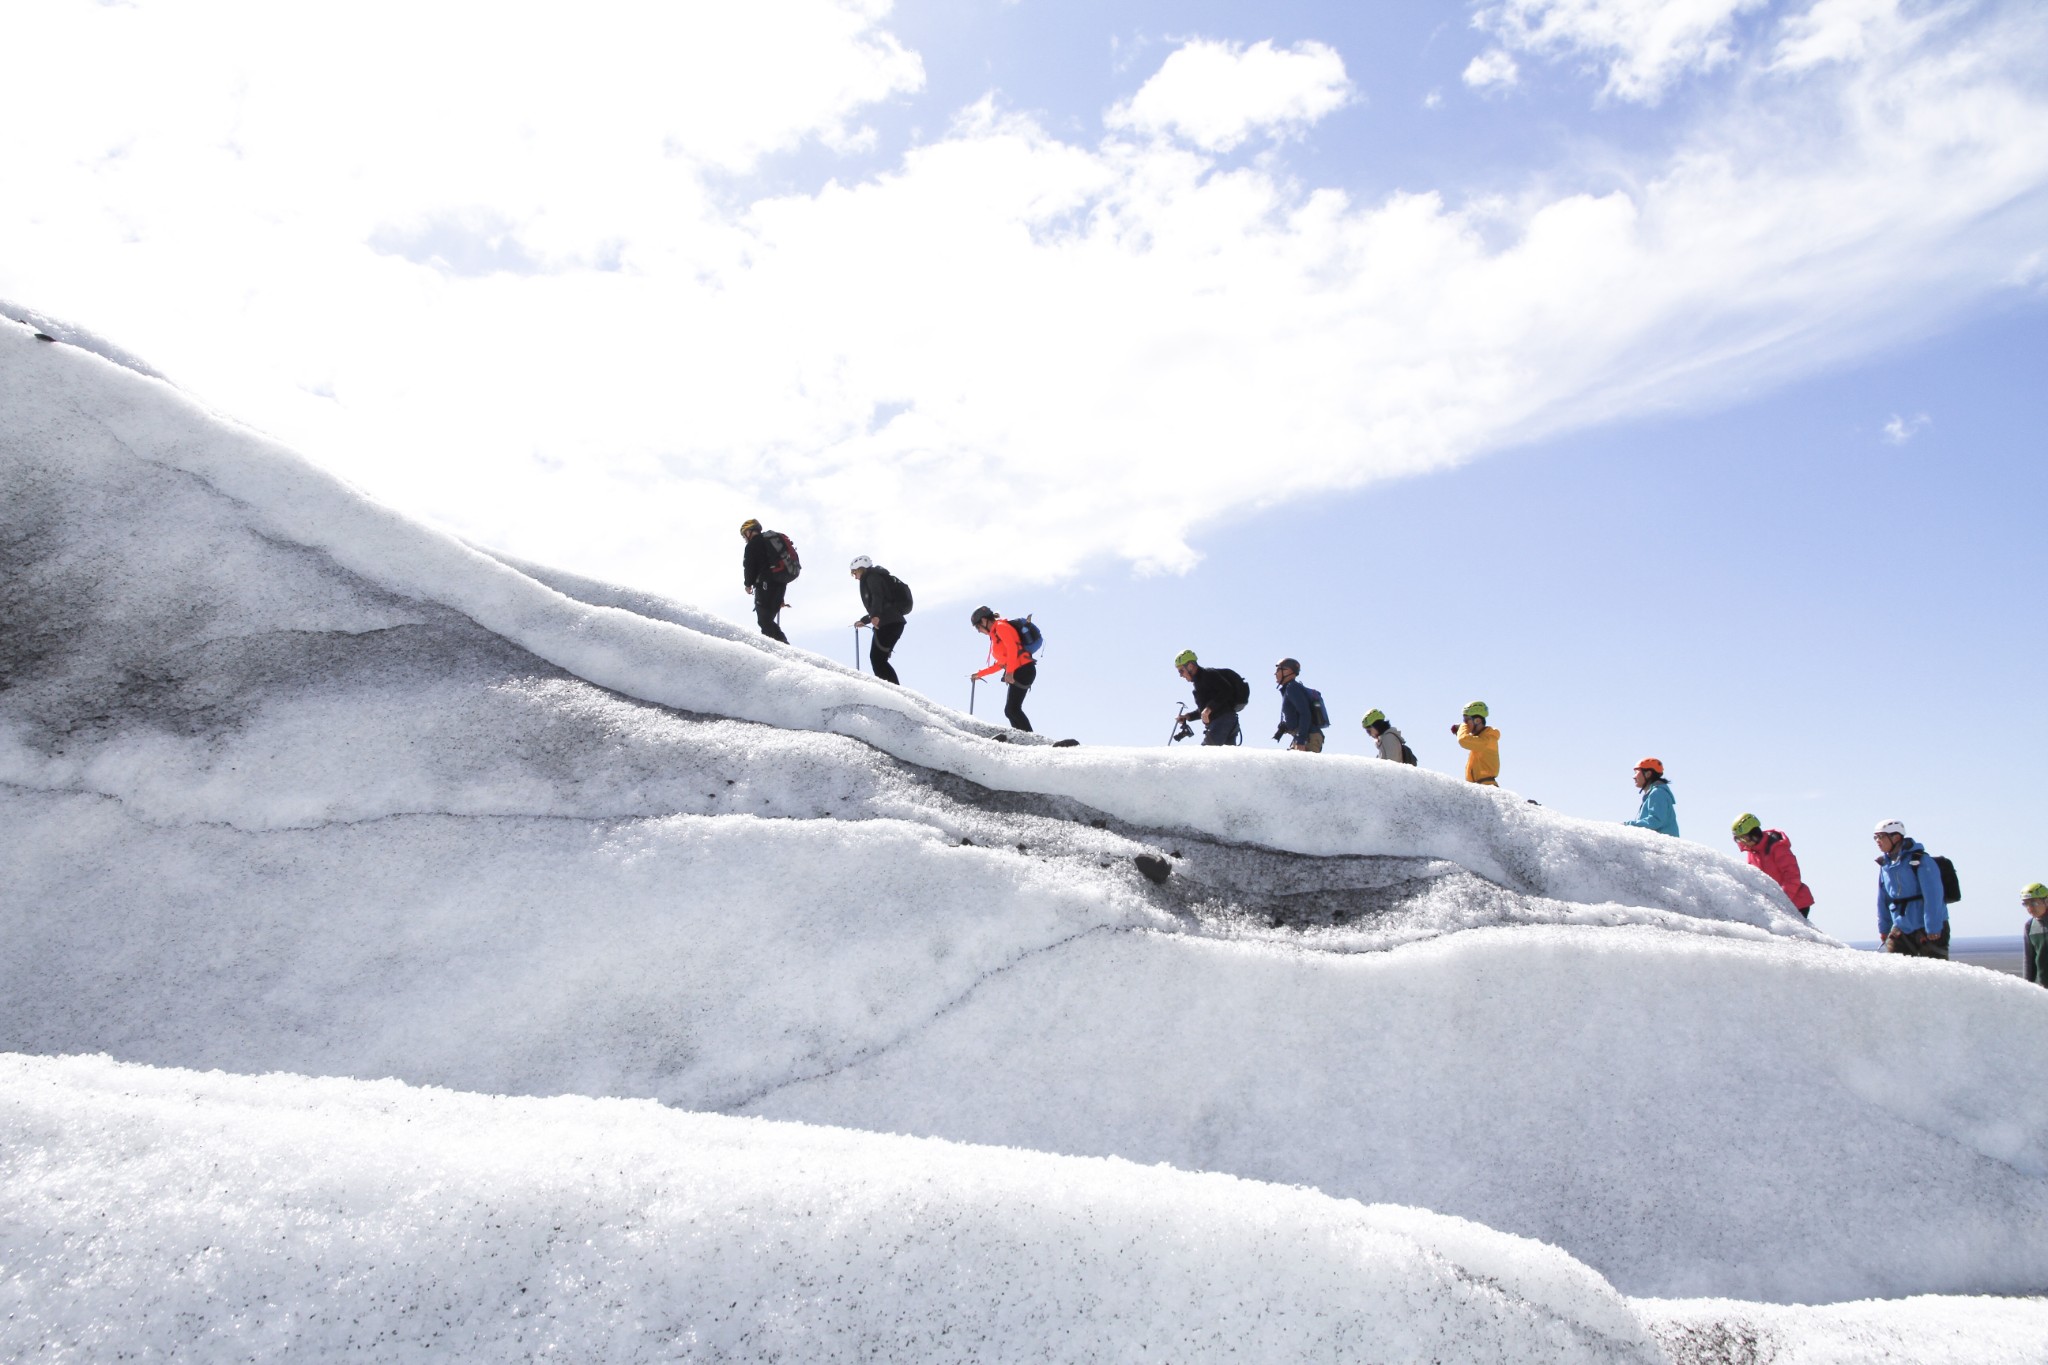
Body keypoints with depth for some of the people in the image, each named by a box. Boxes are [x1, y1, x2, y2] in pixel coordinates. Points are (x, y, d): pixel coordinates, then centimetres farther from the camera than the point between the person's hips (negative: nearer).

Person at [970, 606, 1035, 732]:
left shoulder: (1001, 627, -1)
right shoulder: (995, 635, 25)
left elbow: (1012, 648, -15)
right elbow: (1000, 664, 29)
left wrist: (1009, 672, -23)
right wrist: (980, 674, 33)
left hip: (1023, 669, -10)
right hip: (1017, 673, 10)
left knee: (1012, 709, -18)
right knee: (1010, 710, 2)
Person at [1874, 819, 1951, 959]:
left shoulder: (1921, 860, -14)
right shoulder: (1885, 864, 6)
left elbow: (1932, 896, -18)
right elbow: (1883, 899, 13)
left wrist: (1933, 929, -21)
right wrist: (1884, 928, 15)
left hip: (1930, 928, -6)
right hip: (1902, 929, 6)